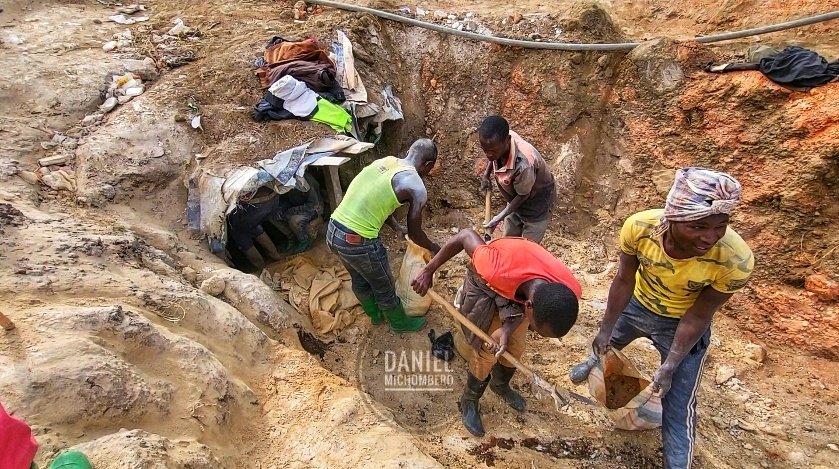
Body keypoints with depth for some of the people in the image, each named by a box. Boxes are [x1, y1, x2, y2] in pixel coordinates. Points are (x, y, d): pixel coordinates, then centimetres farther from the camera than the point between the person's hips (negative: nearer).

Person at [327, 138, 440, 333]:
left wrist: (396, 226, 37)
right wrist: (434, 248, 20)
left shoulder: (385, 161, 11)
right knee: (384, 287, 21)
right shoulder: (417, 187, -11)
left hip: (333, 231, 8)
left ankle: (375, 314, 56)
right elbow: (415, 233, 1)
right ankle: (399, 323, 46)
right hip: (358, 242, -7)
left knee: (360, 279, 31)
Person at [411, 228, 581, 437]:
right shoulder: (497, 270, -47)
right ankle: (469, 401, 31)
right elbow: (466, 235, -30)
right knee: (487, 353, 2)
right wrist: (428, 270, -20)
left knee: (515, 348, 16)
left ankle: (500, 385, 48)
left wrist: (507, 329, -26)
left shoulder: (570, 292, -34)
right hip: (487, 287, -3)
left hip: (520, 290, 4)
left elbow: (539, 303, -12)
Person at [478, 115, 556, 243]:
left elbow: (523, 195, -25)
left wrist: (500, 217, -22)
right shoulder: (500, 140, -25)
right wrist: (486, 175, -7)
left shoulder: (523, 164, -44)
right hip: (516, 198, 7)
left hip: (537, 201, -6)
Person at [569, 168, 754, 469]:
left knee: (677, 407, 5)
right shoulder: (639, 227, -35)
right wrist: (605, 330, -8)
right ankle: (594, 363, 68)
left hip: (682, 324, -2)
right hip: (636, 304, 3)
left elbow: (697, 317, -22)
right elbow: (624, 280, -17)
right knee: (606, 343, 31)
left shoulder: (735, 261, -37)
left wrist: (669, 368, -16)